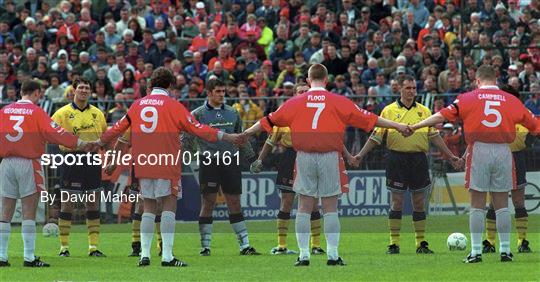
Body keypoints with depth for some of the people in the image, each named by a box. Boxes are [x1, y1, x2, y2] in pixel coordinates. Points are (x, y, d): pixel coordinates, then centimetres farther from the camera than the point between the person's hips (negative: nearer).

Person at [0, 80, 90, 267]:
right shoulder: (36, 112, -4)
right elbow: (54, 133, -10)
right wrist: (79, 143, -5)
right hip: (28, 163, -4)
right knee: (29, 212, -2)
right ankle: (29, 257, -5)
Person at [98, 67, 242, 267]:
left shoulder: (137, 105, 9)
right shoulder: (172, 105, -5)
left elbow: (119, 128, 19)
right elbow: (197, 128, -6)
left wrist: (100, 142, 35)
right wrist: (225, 137, 0)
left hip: (143, 166, 5)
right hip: (166, 166, -5)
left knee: (149, 207, 12)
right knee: (169, 206, -3)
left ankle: (145, 254, 7)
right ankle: (167, 256, -10)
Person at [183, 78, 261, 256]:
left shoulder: (232, 113, 13)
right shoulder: (198, 114, 1)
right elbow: (187, 138, 2)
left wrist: (252, 158, 23)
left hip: (231, 162, 3)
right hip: (209, 163, -3)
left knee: (235, 203, 5)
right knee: (208, 203, -3)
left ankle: (244, 245, 7)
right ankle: (205, 246, 3)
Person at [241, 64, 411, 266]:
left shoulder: (296, 102, 4)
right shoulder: (338, 102, 0)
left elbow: (270, 120, 14)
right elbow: (368, 119, 2)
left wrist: (247, 133, 28)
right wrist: (396, 126, 10)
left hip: (304, 158, 1)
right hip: (330, 157, -1)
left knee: (304, 208, 6)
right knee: (330, 208, 4)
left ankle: (304, 255, 3)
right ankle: (333, 255, 1)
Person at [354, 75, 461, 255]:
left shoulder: (424, 111, 10)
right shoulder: (389, 111, 3)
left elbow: (435, 136, 14)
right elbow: (376, 136, 4)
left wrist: (450, 156, 11)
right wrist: (361, 155, -3)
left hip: (419, 158, 2)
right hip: (397, 158, -2)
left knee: (419, 202, 4)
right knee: (397, 202, -1)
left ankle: (421, 243, 10)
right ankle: (394, 243, 5)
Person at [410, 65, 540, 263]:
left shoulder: (469, 98, 4)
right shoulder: (511, 100, 9)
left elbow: (441, 116, 1)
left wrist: (413, 127, 6)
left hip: (479, 150, -2)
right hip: (503, 151, 2)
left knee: (477, 204, 3)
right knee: (502, 204, 9)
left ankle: (476, 251, 0)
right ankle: (505, 250, 8)